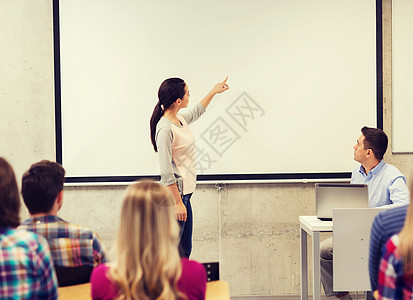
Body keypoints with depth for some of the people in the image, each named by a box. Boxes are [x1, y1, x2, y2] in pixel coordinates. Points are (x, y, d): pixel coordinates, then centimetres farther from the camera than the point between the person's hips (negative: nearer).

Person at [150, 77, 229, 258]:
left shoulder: (179, 119, 9)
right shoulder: (165, 129, -19)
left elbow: (196, 112, 35)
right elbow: (166, 172, -21)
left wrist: (213, 92, 45)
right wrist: (177, 202, -21)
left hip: (185, 193, 10)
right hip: (174, 194, -10)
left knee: (185, 250, 14)